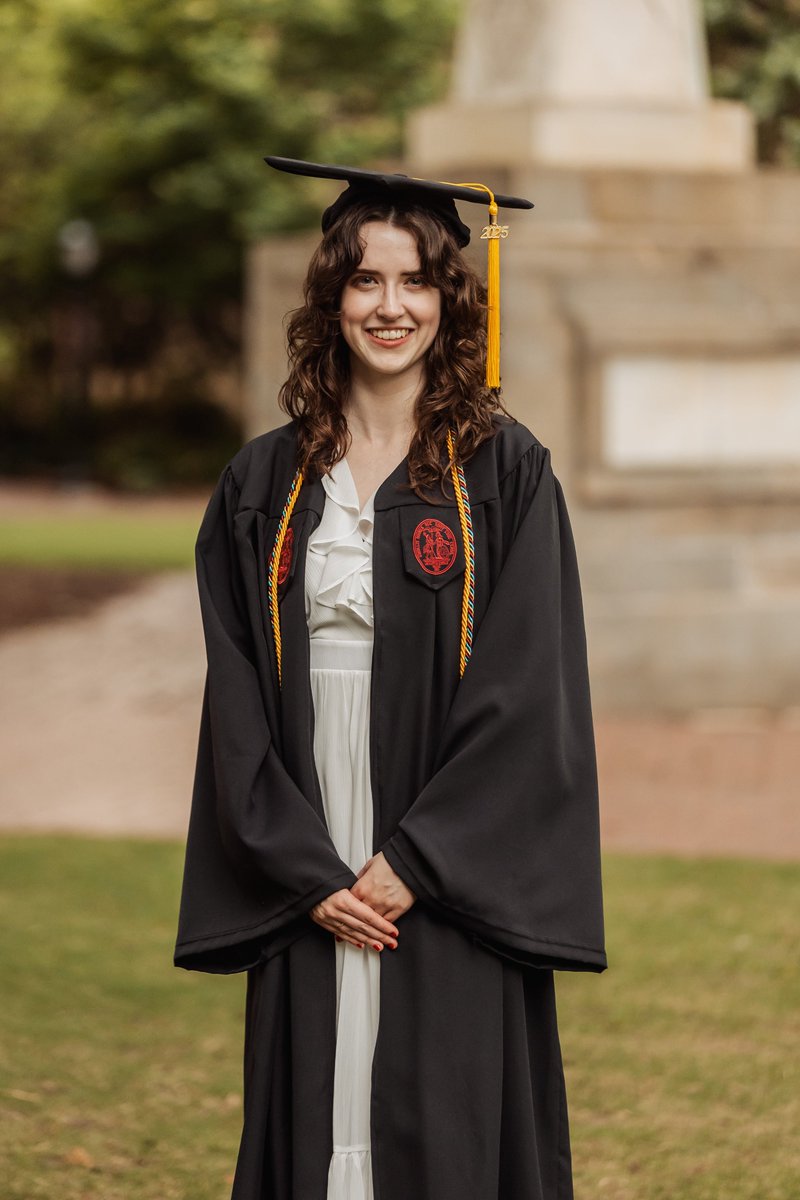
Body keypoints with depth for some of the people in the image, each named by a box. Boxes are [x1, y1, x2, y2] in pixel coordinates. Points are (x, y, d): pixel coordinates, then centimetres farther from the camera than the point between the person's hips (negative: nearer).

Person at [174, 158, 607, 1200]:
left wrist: (413, 862, -13)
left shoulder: (504, 471, -1)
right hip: (308, 891, 3)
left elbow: (525, 692, -7)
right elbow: (238, 696, 4)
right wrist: (306, 871, -7)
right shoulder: (266, 482, 8)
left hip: (452, 884, -3)